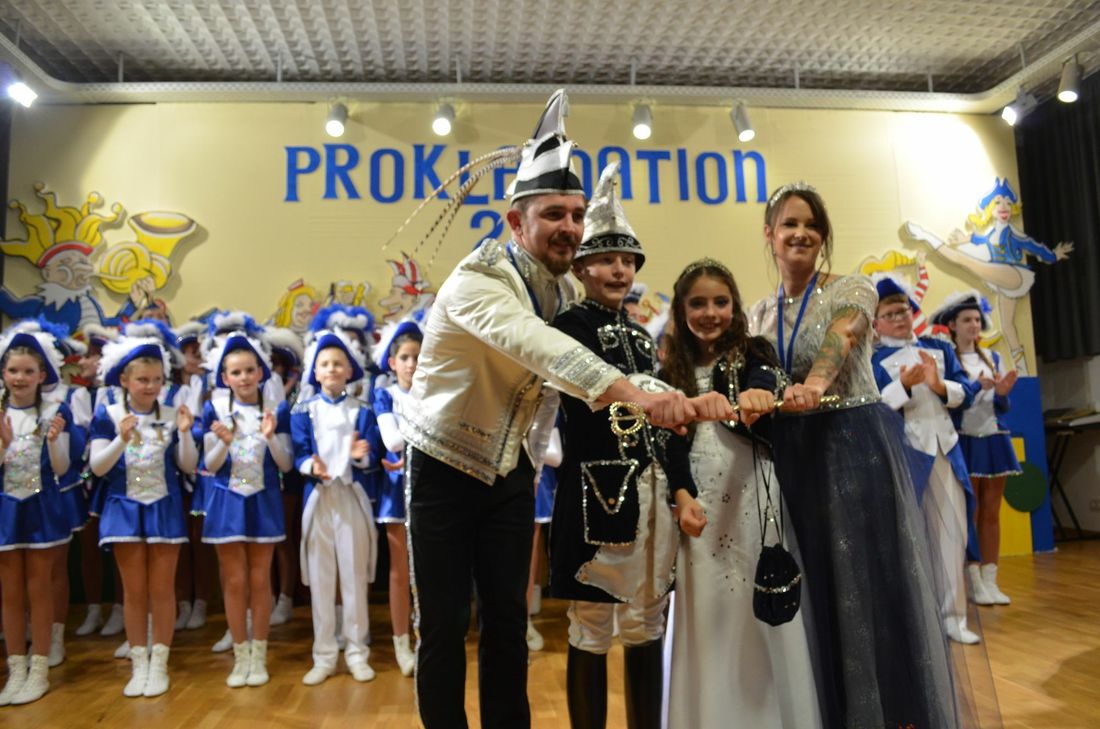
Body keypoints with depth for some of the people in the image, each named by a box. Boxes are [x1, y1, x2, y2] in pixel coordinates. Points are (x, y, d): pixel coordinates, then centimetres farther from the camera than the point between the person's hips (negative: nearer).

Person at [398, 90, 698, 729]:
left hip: (511, 470, 5)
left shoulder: (566, 290, 0)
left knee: (508, 619, 9)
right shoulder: (478, 279, -24)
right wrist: (636, 394, -55)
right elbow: (536, 344, -42)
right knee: (444, 625, 2)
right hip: (445, 467, -5)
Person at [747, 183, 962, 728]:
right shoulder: (759, 314, 10)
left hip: (856, 446, -4)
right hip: (793, 455, 4)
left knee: (872, 581, 0)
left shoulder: (851, 290, -4)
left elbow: (841, 339, -26)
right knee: (817, 588, 10)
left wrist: (814, 386, -46)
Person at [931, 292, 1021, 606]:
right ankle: (974, 583, 7)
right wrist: (976, 387, -25)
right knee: (969, 514, 0)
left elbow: (1003, 407, 9)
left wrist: (1002, 394, -13)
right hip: (964, 442, -5)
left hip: (994, 440, 5)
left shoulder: (993, 358, 10)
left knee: (992, 513, 7)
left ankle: (990, 581, 14)